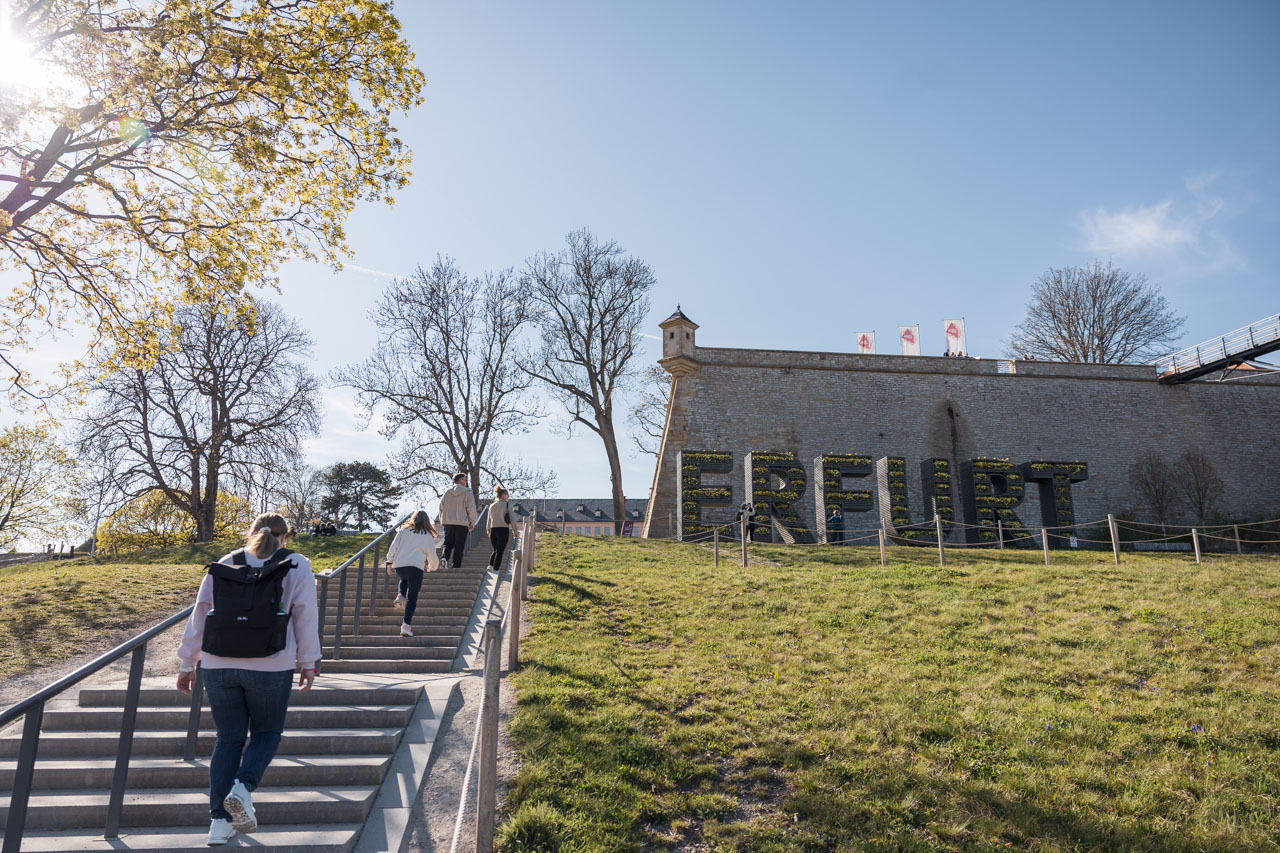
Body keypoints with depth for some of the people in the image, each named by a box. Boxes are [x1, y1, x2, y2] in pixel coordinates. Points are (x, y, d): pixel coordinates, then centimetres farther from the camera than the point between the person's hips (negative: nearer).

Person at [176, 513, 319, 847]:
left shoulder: (223, 564, 10)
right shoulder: (297, 566, 2)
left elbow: (199, 615, 9)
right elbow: (305, 616, -2)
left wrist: (187, 663, 15)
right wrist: (308, 663, 4)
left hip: (218, 666, 3)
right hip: (270, 668, -3)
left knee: (228, 738, 13)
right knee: (266, 733, 16)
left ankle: (220, 821, 12)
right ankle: (242, 786, -8)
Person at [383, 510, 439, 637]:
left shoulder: (403, 530, 16)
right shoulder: (428, 536, 13)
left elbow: (393, 547, 8)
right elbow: (432, 556, 16)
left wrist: (389, 562, 14)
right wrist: (432, 567, 35)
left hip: (398, 566, 3)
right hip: (416, 566, -3)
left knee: (404, 580, 35)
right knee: (412, 597, 2)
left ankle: (400, 596, 7)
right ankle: (406, 625, -8)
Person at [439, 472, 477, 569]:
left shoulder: (447, 492, 7)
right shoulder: (467, 493, -5)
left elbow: (441, 507, 10)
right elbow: (471, 509, -7)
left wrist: (442, 520, 20)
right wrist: (472, 523, 2)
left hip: (448, 522, 3)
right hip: (462, 523, -3)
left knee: (448, 543, 12)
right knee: (459, 546, 3)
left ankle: (445, 558, -14)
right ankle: (456, 566, 2)